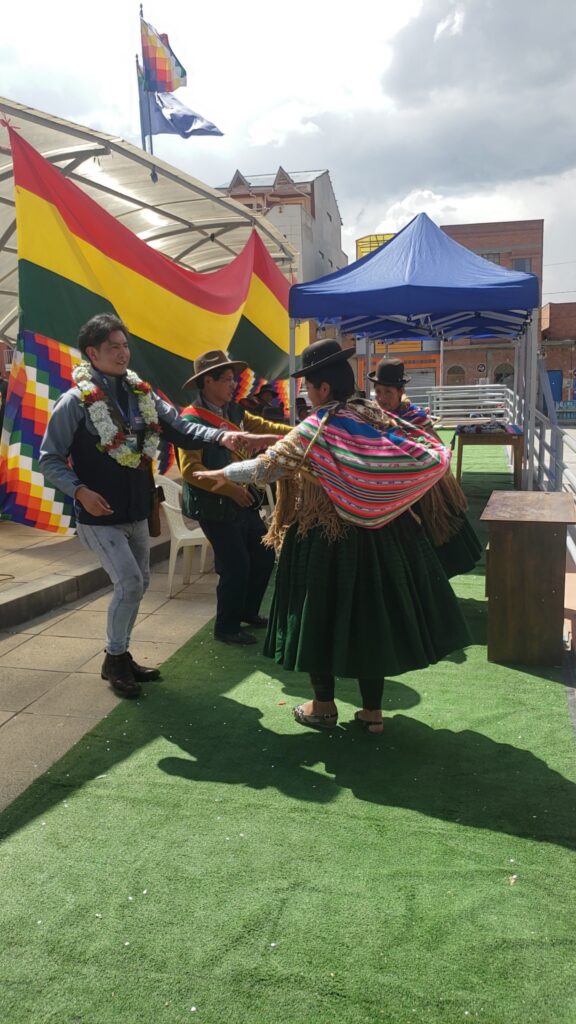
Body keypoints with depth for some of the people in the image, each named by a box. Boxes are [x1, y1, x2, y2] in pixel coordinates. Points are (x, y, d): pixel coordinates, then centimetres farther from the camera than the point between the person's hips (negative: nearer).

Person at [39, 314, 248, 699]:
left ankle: (121, 654, 32)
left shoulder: (141, 393, 3)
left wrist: (219, 437, -18)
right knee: (130, 584, -10)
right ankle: (114, 659, 12)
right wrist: (80, 491, -24)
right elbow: (50, 459, -10)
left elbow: (181, 428, -1)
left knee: (140, 583, 14)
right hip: (100, 515, -6)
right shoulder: (76, 402, -13)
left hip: (136, 511, 7)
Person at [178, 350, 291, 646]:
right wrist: (230, 489, -22)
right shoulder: (192, 419, -16)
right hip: (215, 506, -8)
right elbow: (190, 469, -22)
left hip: (243, 501, 8)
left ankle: (247, 611, 36)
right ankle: (226, 627, 18)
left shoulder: (234, 411, 6)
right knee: (236, 566, -3)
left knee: (264, 555, 16)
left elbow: (264, 427, 10)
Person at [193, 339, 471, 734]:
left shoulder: (317, 429, -13)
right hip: (380, 535, 5)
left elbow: (266, 467, -9)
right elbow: (434, 455, 4)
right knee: (372, 615, 13)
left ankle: (324, 706, 23)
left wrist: (225, 473, 7)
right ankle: (373, 710, 22)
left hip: (327, 538, -5)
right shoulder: (377, 417, 2)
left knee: (323, 616, 11)